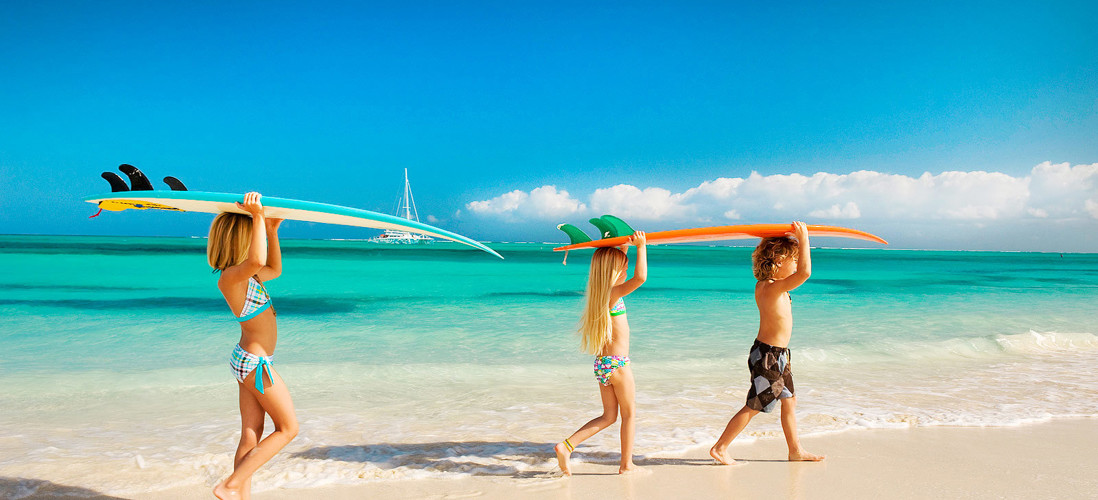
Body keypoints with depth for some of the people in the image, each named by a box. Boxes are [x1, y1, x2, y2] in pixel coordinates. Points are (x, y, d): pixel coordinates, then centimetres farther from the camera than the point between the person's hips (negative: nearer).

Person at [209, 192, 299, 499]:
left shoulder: (245, 274, 7)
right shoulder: (229, 278, -21)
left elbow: (274, 270, 25)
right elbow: (258, 261, -43)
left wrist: (272, 230, 16)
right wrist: (258, 215, -36)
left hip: (248, 360, 9)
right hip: (256, 362, -9)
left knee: (251, 437, 10)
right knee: (287, 428, 2)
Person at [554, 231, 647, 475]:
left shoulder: (600, 292, 9)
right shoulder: (613, 293, -16)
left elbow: (616, 264, 28)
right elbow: (640, 277, -32)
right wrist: (641, 247, -23)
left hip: (601, 363, 8)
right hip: (617, 363, -8)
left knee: (608, 416, 15)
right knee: (629, 413, 10)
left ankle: (566, 446, 3)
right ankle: (627, 464, 20)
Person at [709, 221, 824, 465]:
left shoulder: (762, 285, 3)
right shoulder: (774, 288, -24)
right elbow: (805, 272, -37)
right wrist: (803, 239, -28)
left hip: (777, 355, 10)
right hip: (768, 356, -10)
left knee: (789, 400, 19)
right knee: (753, 406, 1)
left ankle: (795, 450, 32)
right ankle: (720, 448, 10)